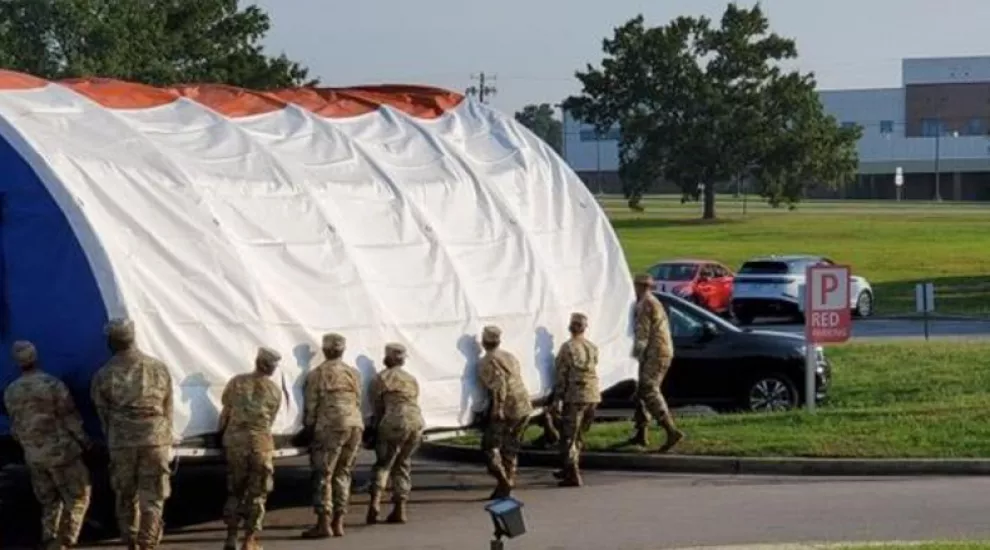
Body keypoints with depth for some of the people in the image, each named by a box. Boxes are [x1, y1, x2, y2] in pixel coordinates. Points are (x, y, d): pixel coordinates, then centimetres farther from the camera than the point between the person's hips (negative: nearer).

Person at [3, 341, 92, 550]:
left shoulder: (11, 392, 0)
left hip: (34, 457, 5)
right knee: (78, 497, 6)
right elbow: (70, 418, -12)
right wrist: (84, 441, 1)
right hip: (61, 452, -5)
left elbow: (15, 427, 8)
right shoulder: (52, 384, -17)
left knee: (49, 502, 17)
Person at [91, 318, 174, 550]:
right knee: (152, 499, 3)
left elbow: (104, 416, 5)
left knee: (126, 496, 15)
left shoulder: (104, 376, -2)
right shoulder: (158, 369, 3)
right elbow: (168, 411, 8)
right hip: (155, 441, 0)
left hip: (121, 444, 0)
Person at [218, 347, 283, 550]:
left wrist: (220, 431, 20)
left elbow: (226, 412, 4)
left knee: (234, 490, 13)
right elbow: (270, 420, 7)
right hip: (261, 444, -1)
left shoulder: (237, 382, 1)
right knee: (257, 493, 7)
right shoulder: (275, 391, 3)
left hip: (235, 441, 1)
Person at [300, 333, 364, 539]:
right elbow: (358, 402, 11)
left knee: (323, 475, -1)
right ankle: (338, 523, 9)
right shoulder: (354, 373, 14)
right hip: (355, 425, 5)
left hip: (330, 427, -5)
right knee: (343, 474, 11)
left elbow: (311, 407, -2)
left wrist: (308, 428, 10)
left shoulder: (316, 374, 0)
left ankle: (323, 524, -6)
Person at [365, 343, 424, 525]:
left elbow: (377, 407, 6)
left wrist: (376, 426, 18)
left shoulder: (381, 378, 8)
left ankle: (375, 501, -17)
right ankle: (399, 510, 10)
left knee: (383, 463, 2)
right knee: (403, 465, 14)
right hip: (417, 421, 5)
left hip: (395, 422, -5)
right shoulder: (411, 379, 25)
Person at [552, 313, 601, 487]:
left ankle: (572, 476, -6)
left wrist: (558, 398, -8)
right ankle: (570, 470, 31)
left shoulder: (567, 348, -9)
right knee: (579, 436, 19)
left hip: (574, 396, -6)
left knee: (568, 438, -1)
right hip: (593, 396, 6)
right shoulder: (593, 348, 8)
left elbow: (561, 375, -11)